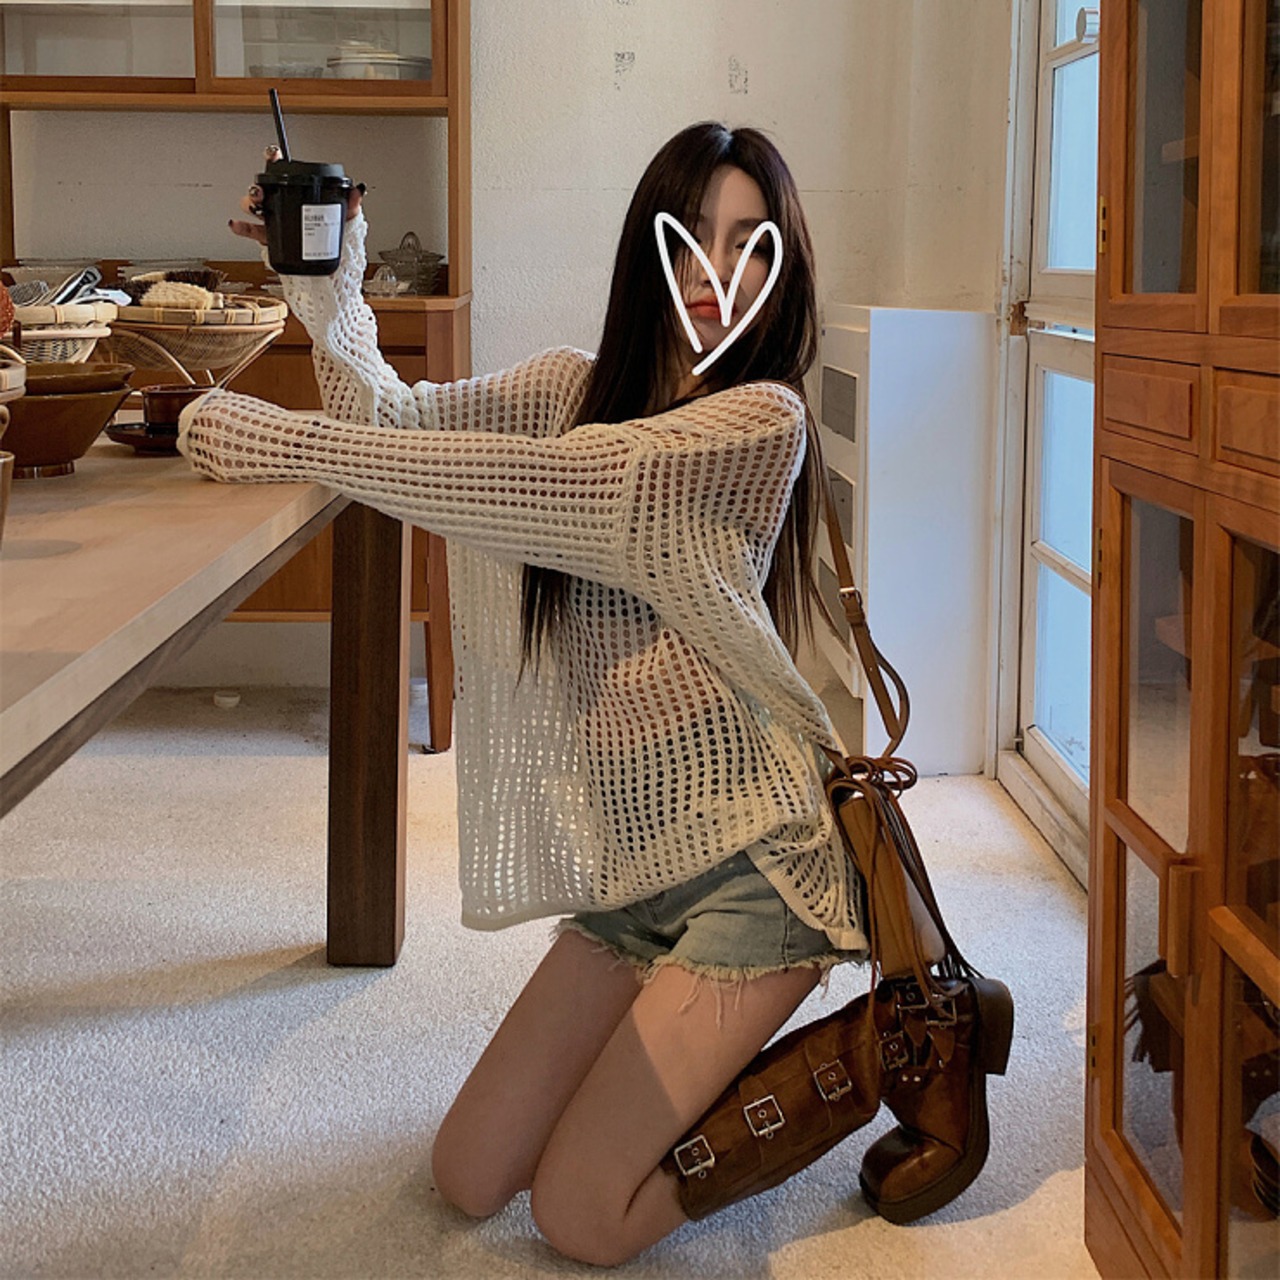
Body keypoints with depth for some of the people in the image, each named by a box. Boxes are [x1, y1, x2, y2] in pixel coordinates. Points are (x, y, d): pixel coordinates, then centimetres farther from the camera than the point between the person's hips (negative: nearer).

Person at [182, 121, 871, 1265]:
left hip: (749, 856, -6)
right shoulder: (579, 385, 9)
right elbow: (400, 420, 3)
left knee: (584, 1218, -6)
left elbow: (565, 482, -26)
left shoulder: (765, 420, -13)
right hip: (630, 862, 7)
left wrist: (292, 442, -28)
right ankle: (703, 1037, 25)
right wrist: (326, 290, -15)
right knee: (469, 1180, 6)